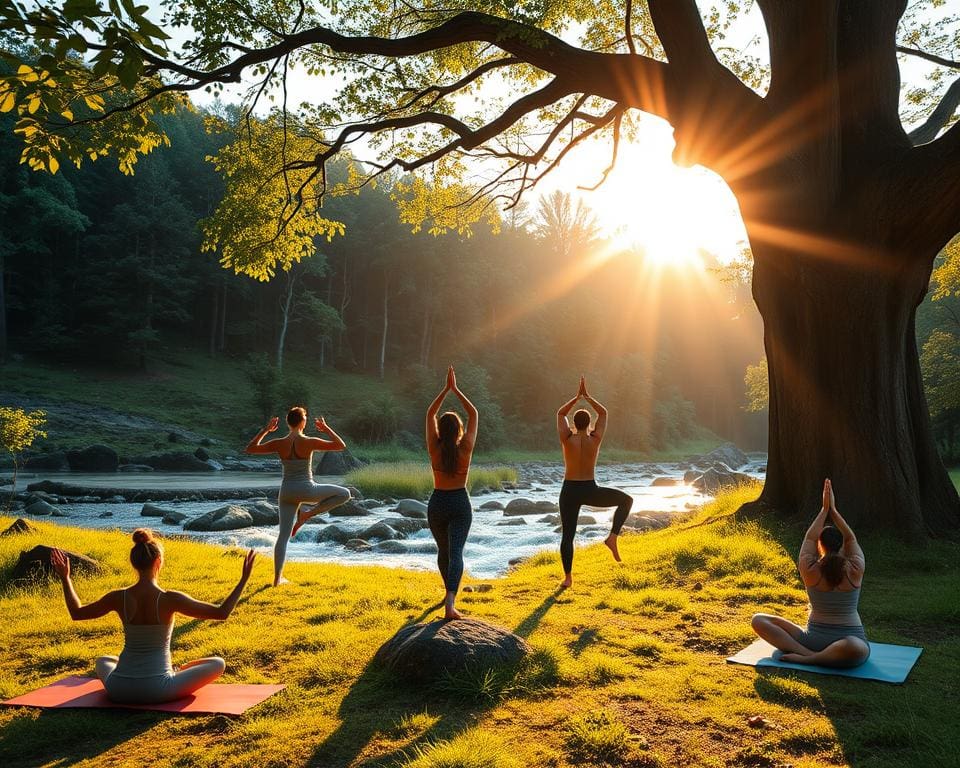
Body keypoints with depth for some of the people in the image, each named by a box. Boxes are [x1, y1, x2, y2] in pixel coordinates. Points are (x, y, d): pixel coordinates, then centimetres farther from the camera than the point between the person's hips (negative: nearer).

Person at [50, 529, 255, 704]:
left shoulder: (119, 598, -7)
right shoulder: (170, 599, -16)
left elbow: (76, 613, 11)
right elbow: (222, 613, -12)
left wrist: (65, 578, 20)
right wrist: (243, 580, -5)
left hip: (119, 692, 4)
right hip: (158, 692, -4)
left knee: (102, 661, 39)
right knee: (217, 663, 14)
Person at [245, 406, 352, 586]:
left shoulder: (278, 443, -4)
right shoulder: (309, 442, -13)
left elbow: (249, 449, 9)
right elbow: (341, 445, -8)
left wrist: (265, 430, 11)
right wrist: (326, 428, 3)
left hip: (287, 492, 4)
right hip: (306, 490, -4)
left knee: (284, 535, 11)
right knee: (344, 494, 11)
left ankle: (277, 578, 9)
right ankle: (308, 513, 5)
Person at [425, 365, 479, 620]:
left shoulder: (434, 448, -7)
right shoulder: (465, 448, -10)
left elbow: (430, 413, 3)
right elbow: (474, 414, -1)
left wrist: (446, 388, 2)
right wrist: (456, 390, 0)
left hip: (437, 503, 2)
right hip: (460, 503, -2)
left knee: (443, 550, 22)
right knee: (456, 551, -9)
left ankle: (449, 592, 40)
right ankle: (450, 603, -26)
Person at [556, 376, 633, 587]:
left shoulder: (567, 439, -8)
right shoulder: (595, 439, -8)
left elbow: (560, 414, 9)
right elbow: (603, 413, 8)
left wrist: (577, 397, 12)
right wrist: (587, 396, 12)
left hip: (570, 491, 1)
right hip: (590, 491, -1)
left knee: (567, 535, 11)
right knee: (626, 500, 19)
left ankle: (568, 576, 12)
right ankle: (612, 537, 5)